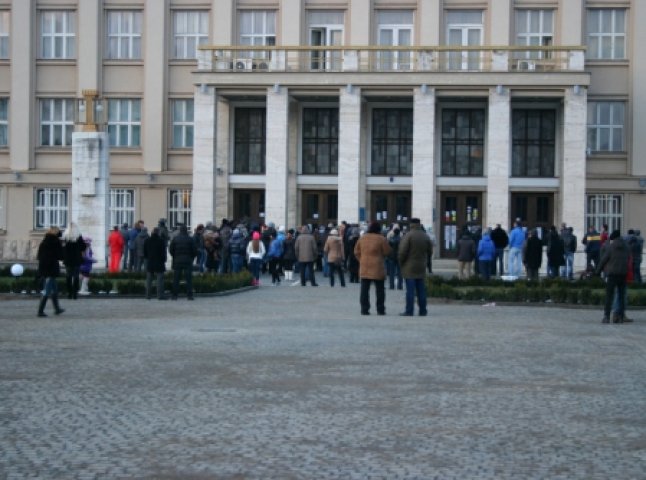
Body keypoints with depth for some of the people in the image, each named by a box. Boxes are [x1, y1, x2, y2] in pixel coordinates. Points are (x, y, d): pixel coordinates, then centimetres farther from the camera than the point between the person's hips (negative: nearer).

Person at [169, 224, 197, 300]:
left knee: (176, 279, 6)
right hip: (188, 261, -1)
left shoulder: (175, 238, 0)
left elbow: (170, 249, 2)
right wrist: (191, 258, 13)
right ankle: (189, 295, -3)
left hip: (177, 261, 1)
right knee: (188, 278, 1)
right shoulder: (190, 239, -4)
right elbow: (194, 251, -2)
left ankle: (175, 295, 5)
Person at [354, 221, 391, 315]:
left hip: (364, 268, 4)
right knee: (379, 290, 6)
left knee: (364, 289, 6)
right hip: (377, 268, -3)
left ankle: (364, 309, 3)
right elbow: (387, 252, -3)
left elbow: (356, 251, 11)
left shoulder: (362, 238, 6)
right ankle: (380, 309, 7)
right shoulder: (381, 239, -8)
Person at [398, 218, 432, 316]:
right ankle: (423, 311, 10)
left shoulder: (408, 235, -12)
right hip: (421, 268, 5)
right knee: (421, 290, 9)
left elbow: (402, 251, -16)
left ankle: (409, 311, -5)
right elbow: (430, 251, 8)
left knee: (410, 290, -4)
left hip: (409, 267, -5)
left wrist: (400, 261, -1)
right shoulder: (426, 237, 5)